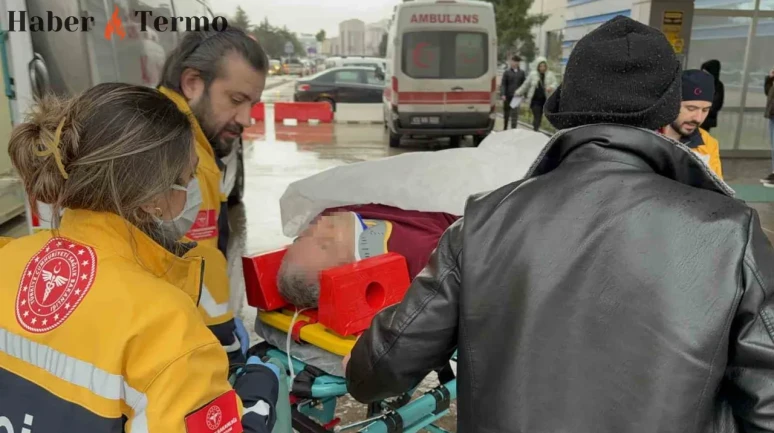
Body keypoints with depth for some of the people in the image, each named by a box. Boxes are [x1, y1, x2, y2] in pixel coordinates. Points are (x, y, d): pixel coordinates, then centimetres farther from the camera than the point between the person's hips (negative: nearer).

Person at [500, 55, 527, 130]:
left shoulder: (522, 73, 7)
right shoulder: (507, 72, 1)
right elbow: (503, 84, -4)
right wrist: (503, 94, -14)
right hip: (507, 96, 0)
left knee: (515, 114, -8)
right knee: (506, 113, 11)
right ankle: (505, 128, 26)